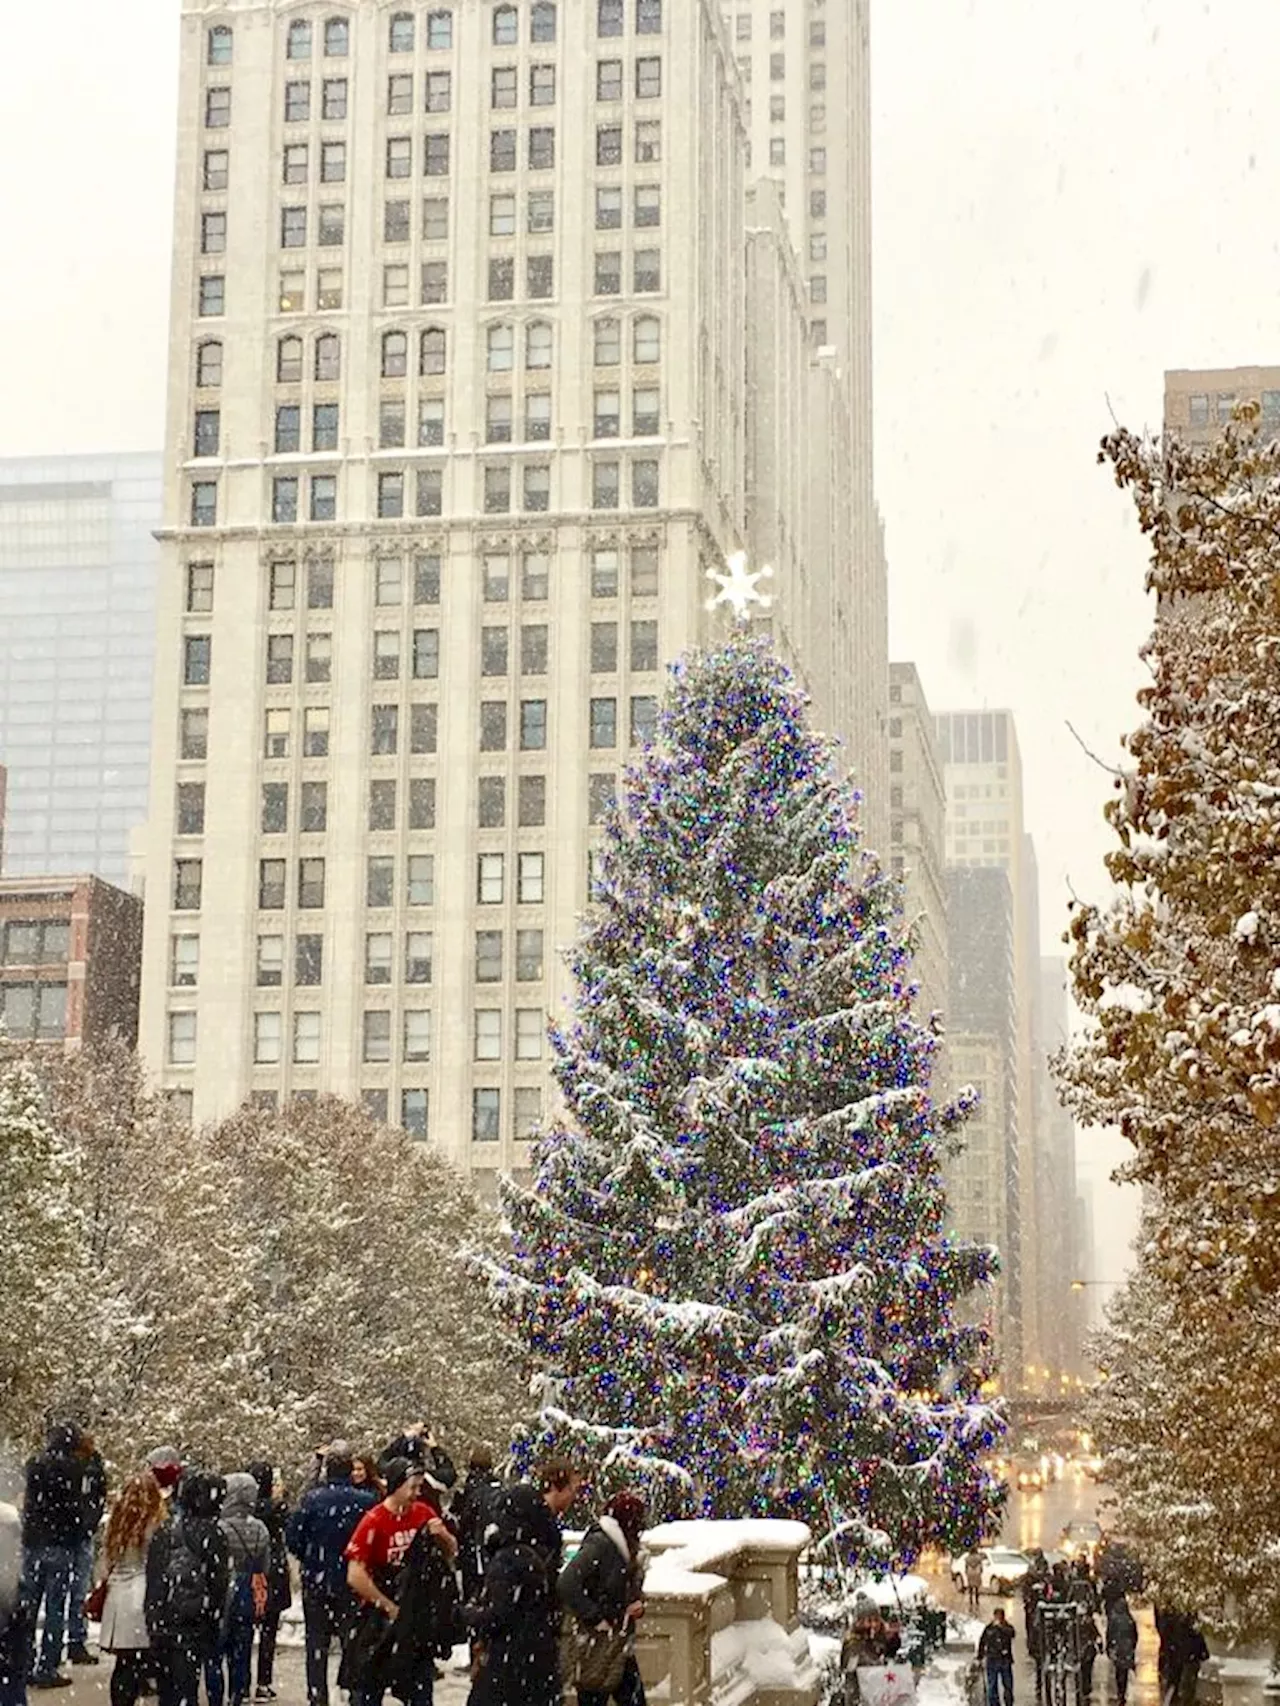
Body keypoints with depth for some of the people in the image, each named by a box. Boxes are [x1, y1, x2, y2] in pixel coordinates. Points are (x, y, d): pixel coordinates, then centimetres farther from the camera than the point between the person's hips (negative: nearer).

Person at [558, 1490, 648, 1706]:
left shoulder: (628, 1547, 10)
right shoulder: (598, 1545, -17)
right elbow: (567, 1584, -27)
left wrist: (639, 1603, 3)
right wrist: (596, 1618, -22)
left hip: (622, 1644, 9)